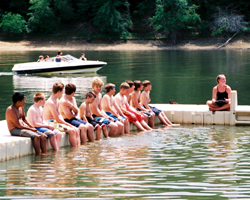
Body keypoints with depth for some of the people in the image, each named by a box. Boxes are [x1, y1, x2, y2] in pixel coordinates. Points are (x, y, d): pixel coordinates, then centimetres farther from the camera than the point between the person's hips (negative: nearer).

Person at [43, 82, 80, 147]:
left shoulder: (56, 100, 13)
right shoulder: (51, 102, -20)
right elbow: (57, 119, -20)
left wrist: (63, 122, -3)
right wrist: (67, 124, -12)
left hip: (57, 122, 10)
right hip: (51, 123, -10)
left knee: (76, 130, -3)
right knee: (72, 131, -21)